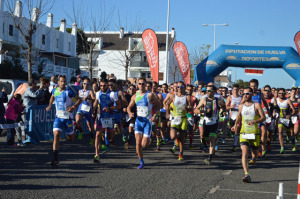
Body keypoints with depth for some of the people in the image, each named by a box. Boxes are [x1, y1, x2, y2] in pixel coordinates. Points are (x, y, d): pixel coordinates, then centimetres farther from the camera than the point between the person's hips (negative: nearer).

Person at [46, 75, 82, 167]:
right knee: (56, 135, -16)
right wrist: (50, 106, 22)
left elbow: (79, 100, -4)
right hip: (58, 117, 2)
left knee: (70, 138, 10)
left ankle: (73, 131, 50)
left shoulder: (69, 91, -9)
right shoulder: (54, 91, 5)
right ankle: (55, 159, -17)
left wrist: (73, 107, -18)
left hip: (68, 117, -2)